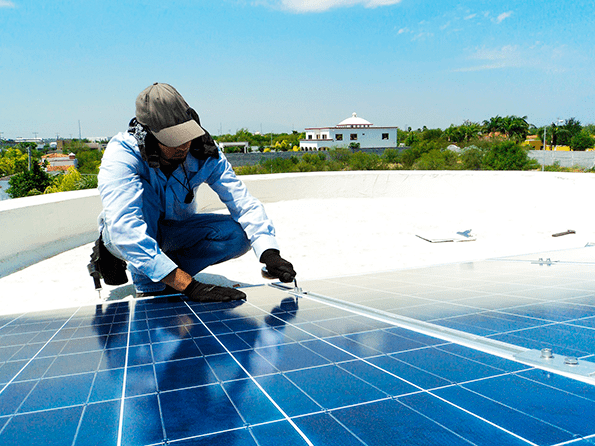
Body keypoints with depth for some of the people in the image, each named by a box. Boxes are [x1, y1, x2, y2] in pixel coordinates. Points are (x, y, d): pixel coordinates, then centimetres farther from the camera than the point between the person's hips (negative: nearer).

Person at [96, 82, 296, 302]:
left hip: (174, 231, 3)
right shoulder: (120, 155, -32)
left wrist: (269, 253, -43)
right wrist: (189, 286, -51)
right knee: (142, 190, -35)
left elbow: (244, 203, -25)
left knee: (238, 234, -22)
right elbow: (125, 231, -44)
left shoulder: (204, 154, -21)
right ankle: (148, 289, -23)